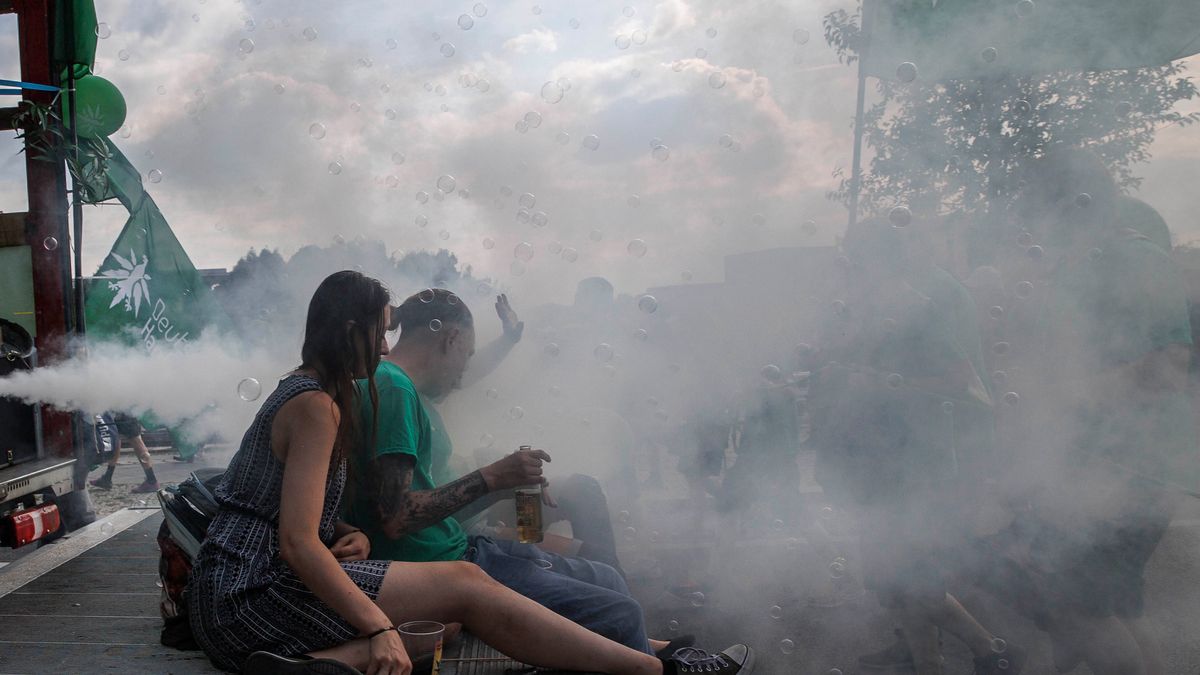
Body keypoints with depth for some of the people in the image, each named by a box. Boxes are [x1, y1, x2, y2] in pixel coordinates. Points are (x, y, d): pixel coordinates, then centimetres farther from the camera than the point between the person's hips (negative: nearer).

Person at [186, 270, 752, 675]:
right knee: (465, 585, -16)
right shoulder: (317, 406, -15)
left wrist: (354, 537, -2)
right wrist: (378, 627, -26)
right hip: (252, 596, -10)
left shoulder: (298, 390, 18)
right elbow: (296, 542, -23)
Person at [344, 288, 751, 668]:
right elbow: (396, 518, -23)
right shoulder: (393, 386, -16)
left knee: (609, 580, 14)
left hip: (456, 549, 10)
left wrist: (507, 482, 10)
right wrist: (491, 478, -16)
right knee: (622, 616, -12)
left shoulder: (393, 383, 15)